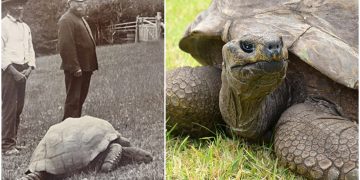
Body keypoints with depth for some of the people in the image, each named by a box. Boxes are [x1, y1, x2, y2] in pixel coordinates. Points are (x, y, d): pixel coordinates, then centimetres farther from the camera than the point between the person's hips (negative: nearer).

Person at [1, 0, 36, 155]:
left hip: (22, 72, 7)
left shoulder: (25, 27, 16)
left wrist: (29, 67, 2)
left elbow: (30, 50, 18)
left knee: (18, 107, 9)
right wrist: (13, 71, -16)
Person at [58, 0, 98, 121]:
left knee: (80, 98, 17)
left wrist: (90, 66, 18)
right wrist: (75, 67, -24)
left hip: (85, 67, 10)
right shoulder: (66, 20, -14)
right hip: (75, 69, -10)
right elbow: (66, 46, -22)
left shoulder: (81, 19, 18)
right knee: (73, 99, -4)